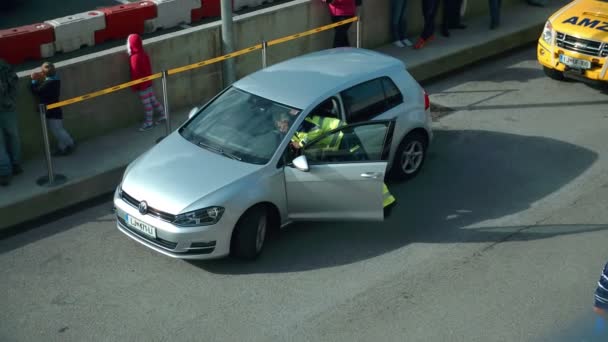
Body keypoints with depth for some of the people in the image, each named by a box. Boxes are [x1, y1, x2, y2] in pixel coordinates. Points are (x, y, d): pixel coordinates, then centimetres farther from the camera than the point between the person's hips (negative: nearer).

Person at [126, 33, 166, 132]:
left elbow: (135, 73, -20)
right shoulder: (143, 54, 2)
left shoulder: (135, 57, -24)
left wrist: (134, 86, -11)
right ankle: (163, 114, 29)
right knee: (153, 100, 20)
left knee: (146, 104, 3)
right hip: (148, 82, 9)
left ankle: (149, 123, 14)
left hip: (142, 85, -9)